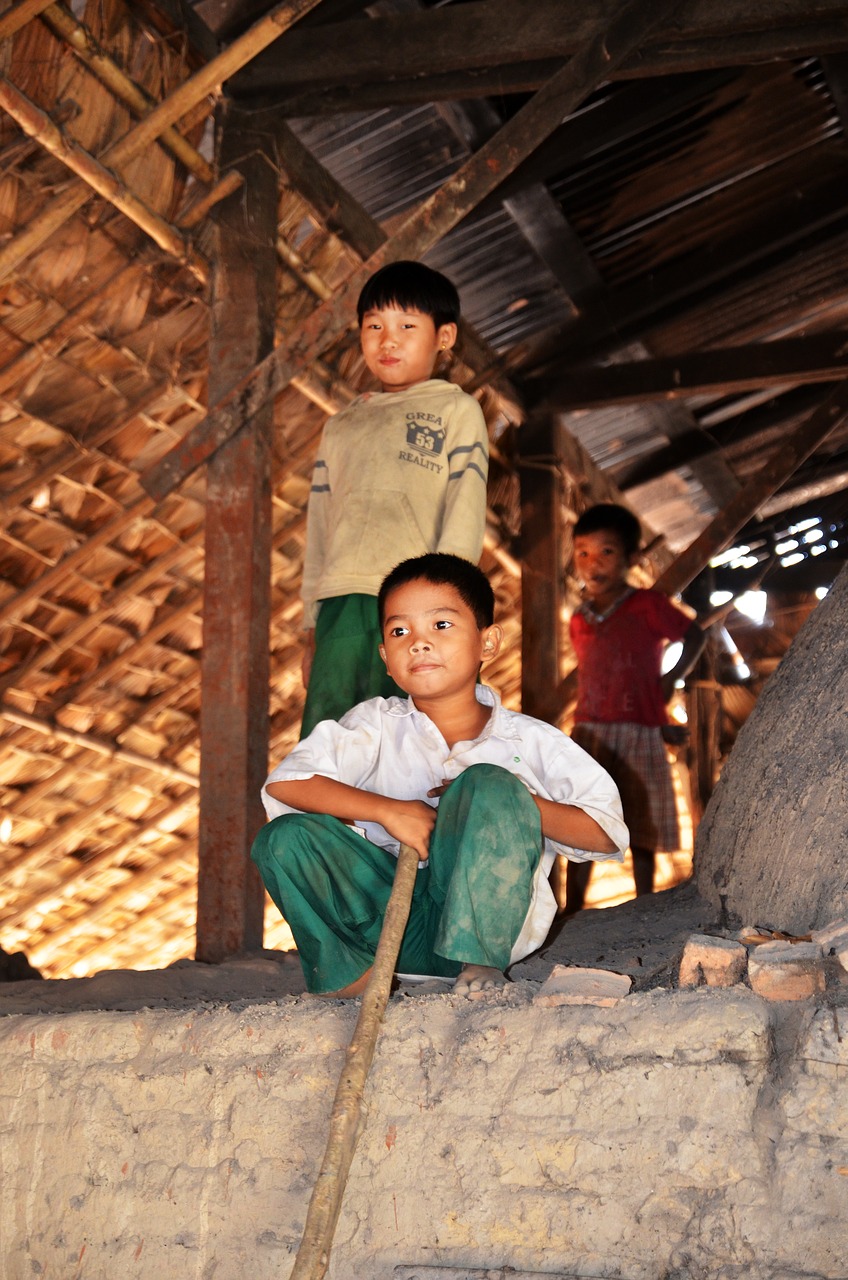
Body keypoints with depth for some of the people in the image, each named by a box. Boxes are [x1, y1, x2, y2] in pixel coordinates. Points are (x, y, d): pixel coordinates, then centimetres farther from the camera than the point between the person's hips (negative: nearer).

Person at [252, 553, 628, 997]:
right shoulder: (377, 724, 6)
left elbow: (608, 833, -3)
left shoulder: (529, 741, 4)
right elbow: (284, 783, -9)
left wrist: (507, 802, -15)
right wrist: (388, 810, -20)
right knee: (283, 839, -18)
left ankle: (480, 961, -21)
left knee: (488, 784, -26)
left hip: (483, 914, -1)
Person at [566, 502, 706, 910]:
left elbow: (695, 636, 8)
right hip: (588, 733, 4)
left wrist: (673, 677, 1)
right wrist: (586, 710, 9)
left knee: (642, 829, 2)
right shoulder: (578, 621, 11)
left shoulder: (649, 606, -2)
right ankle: (572, 913, 4)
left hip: (638, 732, -3)